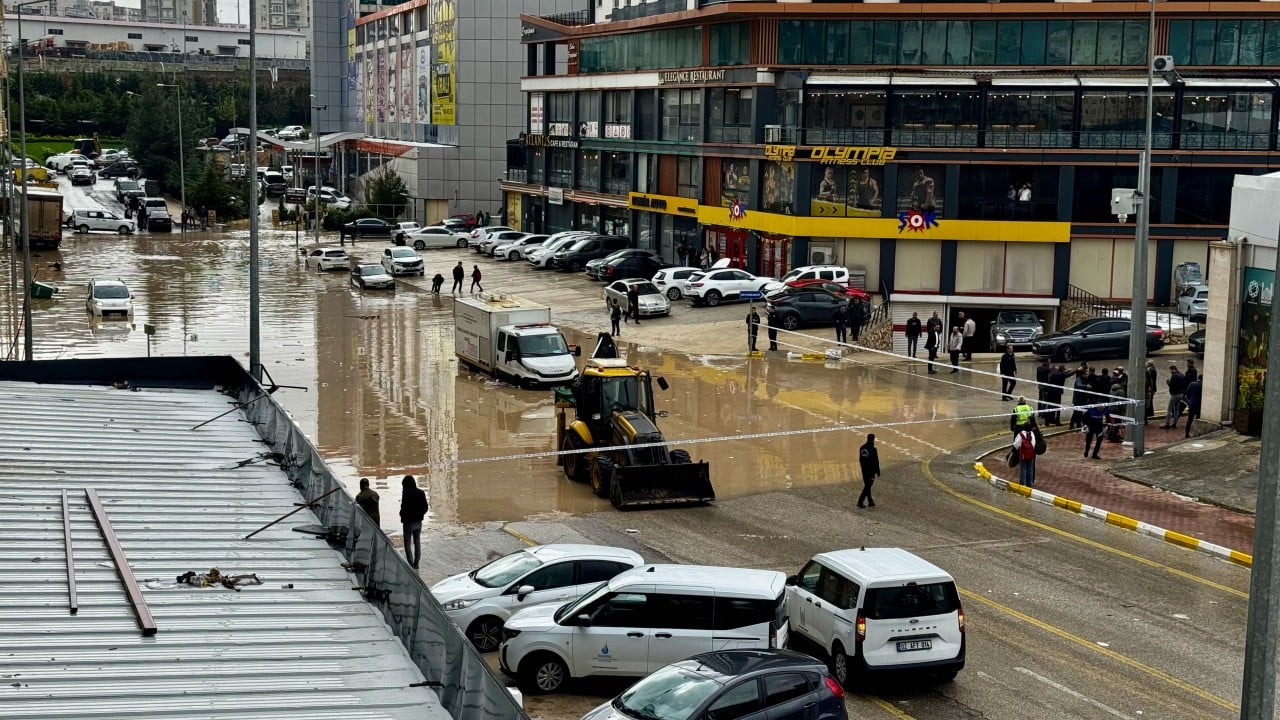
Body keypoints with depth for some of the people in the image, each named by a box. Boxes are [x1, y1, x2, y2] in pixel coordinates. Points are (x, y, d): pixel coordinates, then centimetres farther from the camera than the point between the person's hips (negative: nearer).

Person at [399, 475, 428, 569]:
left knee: (407, 543, 3)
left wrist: (402, 516, -1)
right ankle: (416, 564, 21)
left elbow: (404, 507, -20)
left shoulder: (406, 493, -18)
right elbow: (425, 507, 5)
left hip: (409, 522, -6)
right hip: (418, 521, 6)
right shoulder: (421, 493, 1)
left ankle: (411, 564, -3)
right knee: (417, 543, 16)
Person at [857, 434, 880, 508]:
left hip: (864, 470, 7)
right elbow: (876, 461, -14)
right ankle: (860, 502, -10)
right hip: (871, 471, -7)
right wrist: (878, 472, -6)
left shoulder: (862, 448, 5)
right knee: (867, 486, -3)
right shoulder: (873, 449, -17)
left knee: (867, 485, 16)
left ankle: (870, 502, 23)